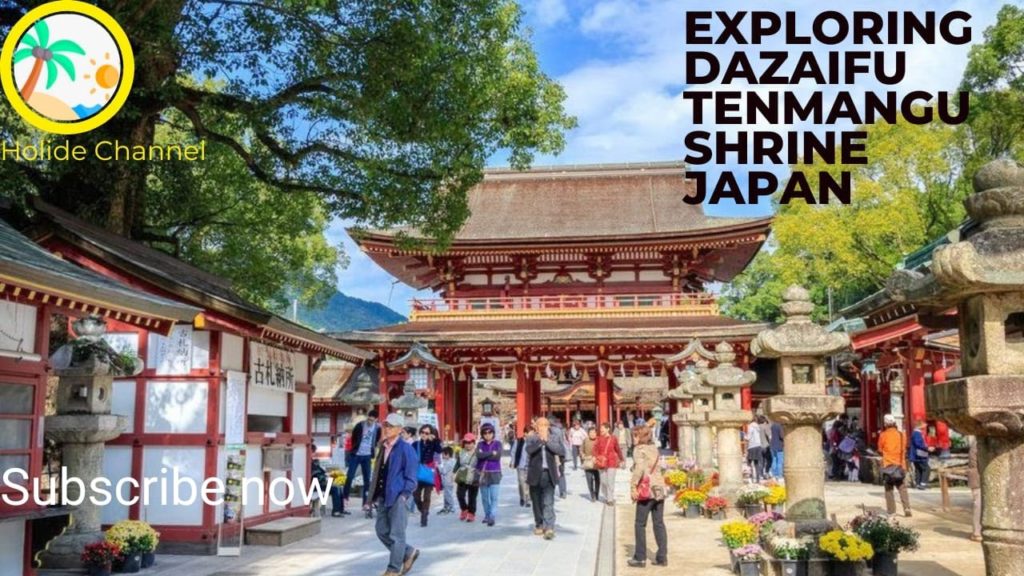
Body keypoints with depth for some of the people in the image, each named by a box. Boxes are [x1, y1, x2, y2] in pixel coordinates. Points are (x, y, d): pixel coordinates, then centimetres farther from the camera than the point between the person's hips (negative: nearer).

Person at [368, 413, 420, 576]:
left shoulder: (405, 449, -9)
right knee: (382, 531, 12)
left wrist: (404, 494, -17)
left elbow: (411, 475, -10)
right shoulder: (383, 448, 14)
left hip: (397, 497, -8)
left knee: (396, 534, -1)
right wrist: (375, 495, 13)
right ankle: (409, 553, 28)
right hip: (383, 497, 8)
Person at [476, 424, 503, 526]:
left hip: (495, 473, -3)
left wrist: (484, 455, -9)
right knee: (485, 497, 11)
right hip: (482, 473, 3)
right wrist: (491, 453, -13)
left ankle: (492, 517, -14)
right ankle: (487, 515, 24)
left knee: (494, 497, -11)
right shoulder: (480, 444, 8)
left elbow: (498, 456, -14)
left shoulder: (498, 443, 2)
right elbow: (479, 455, -12)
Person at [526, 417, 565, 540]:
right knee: (537, 502, 11)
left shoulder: (554, 437, 4)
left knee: (548, 502, -10)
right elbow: (529, 449, -17)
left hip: (549, 474, -1)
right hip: (535, 474, 1)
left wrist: (547, 441, -18)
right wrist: (540, 440, -28)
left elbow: (561, 451, -12)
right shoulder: (531, 438, 3)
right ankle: (539, 525, 26)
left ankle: (549, 528, -14)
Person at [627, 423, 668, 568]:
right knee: (659, 523, 10)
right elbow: (656, 467, 13)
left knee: (640, 524, 3)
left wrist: (633, 486, -20)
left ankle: (640, 558, 6)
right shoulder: (654, 448, 14)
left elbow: (640, 468, -21)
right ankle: (662, 557, 12)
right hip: (659, 488, 7)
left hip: (647, 490, -7)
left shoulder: (639, 449, -7)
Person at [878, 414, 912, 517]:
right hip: (900, 465, 3)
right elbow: (904, 449, 14)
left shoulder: (883, 435, -7)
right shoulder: (901, 434, 3)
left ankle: (891, 511, 3)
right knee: (903, 488, 6)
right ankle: (907, 508, -8)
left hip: (888, 465, -3)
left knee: (889, 489, 5)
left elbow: (880, 450, 2)